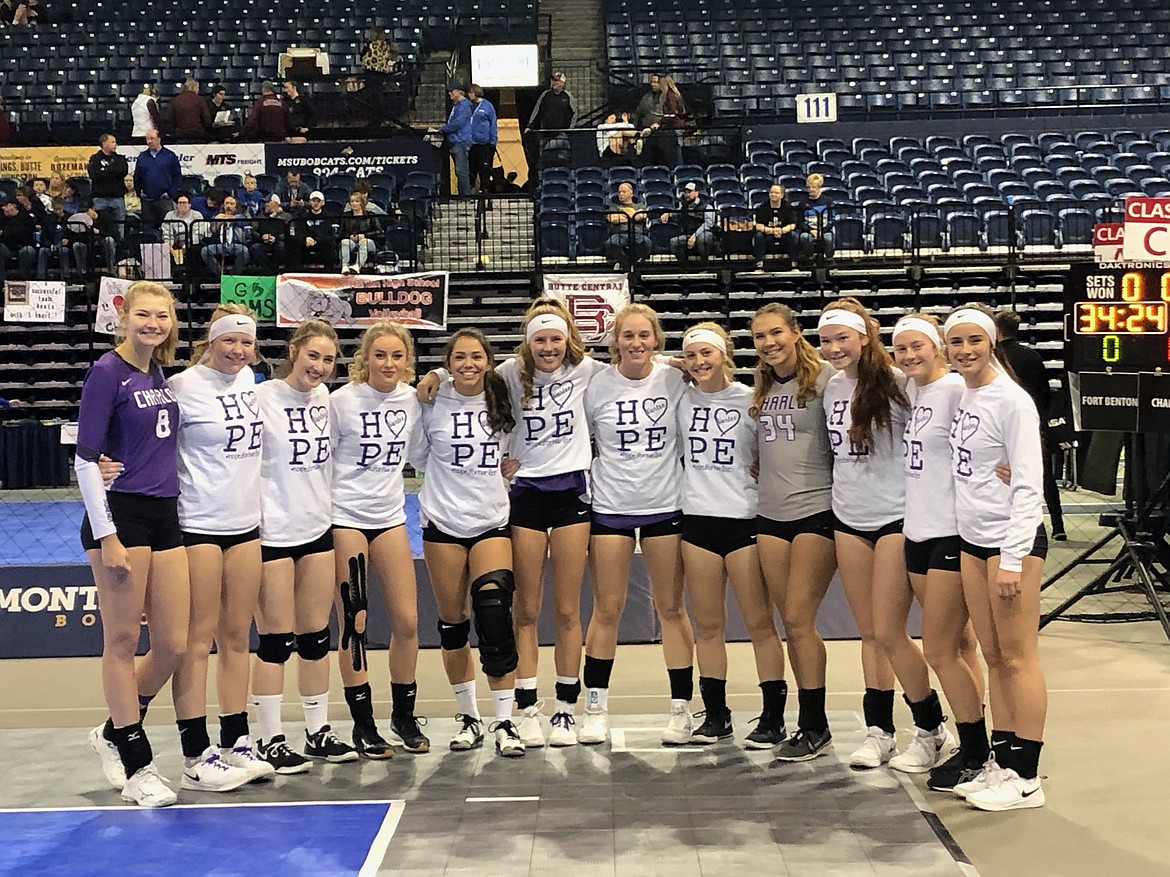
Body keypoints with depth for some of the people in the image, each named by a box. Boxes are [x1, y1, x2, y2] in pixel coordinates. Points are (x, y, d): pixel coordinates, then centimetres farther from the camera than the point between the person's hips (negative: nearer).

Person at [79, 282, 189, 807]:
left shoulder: (158, 374, 13)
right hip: (120, 516, -7)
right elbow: (85, 459, -11)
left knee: (173, 646, 7)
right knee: (122, 642, 3)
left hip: (165, 516, 7)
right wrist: (106, 536, -15)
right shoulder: (107, 373, -8)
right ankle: (136, 764, 14)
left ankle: (114, 733, 28)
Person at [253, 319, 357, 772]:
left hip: (317, 530, 6)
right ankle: (271, 742, 10)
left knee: (316, 636, 11)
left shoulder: (324, 397, 8)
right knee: (276, 640, 0)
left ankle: (319, 732, 22)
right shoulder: (261, 398, -11)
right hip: (272, 534, -6)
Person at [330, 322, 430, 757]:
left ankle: (403, 715, 21)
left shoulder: (413, 399, 2)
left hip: (390, 516, 4)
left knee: (407, 620, 3)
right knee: (353, 626, 1)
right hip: (345, 518, -4)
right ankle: (363, 724, 13)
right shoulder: (341, 401, -10)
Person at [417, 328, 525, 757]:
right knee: (452, 624, 6)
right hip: (443, 523, 0)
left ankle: (504, 721, -8)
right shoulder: (432, 403, -3)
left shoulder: (501, 400, 3)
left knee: (495, 617, -16)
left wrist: (507, 465, 4)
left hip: (492, 522, 0)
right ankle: (468, 716, 23)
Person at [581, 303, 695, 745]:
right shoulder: (597, 384, -4)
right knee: (606, 609, 4)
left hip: (666, 505, 0)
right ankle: (596, 708, 16)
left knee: (672, 608, 6)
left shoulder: (676, 380, -3)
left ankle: (681, 708, 16)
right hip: (610, 507, 0)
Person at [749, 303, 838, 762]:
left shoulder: (823, 379, -8)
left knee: (799, 621, -6)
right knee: (791, 622, 8)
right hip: (770, 514, 7)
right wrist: (759, 467, 11)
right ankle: (811, 722, 18)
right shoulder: (762, 387, 13)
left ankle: (814, 727, 6)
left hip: (816, 510, -6)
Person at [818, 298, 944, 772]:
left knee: (889, 633, -4)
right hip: (849, 519, 6)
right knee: (868, 633, 10)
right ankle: (878, 730, 21)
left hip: (896, 517, -6)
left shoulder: (895, 383, -12)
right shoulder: (831, 386, 8)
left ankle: (933, 730, 14)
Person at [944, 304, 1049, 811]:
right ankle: (1001, 762, 19)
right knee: (993, 656, 11)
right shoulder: (960, 396, 10)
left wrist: (1012, 558, -17)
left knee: (1017, 657, -2)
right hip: (973, 540, 7)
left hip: (1014, 539, -7)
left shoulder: (1011, 400, -12)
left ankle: (1026, 778, 6)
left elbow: (1029, 485, -14)